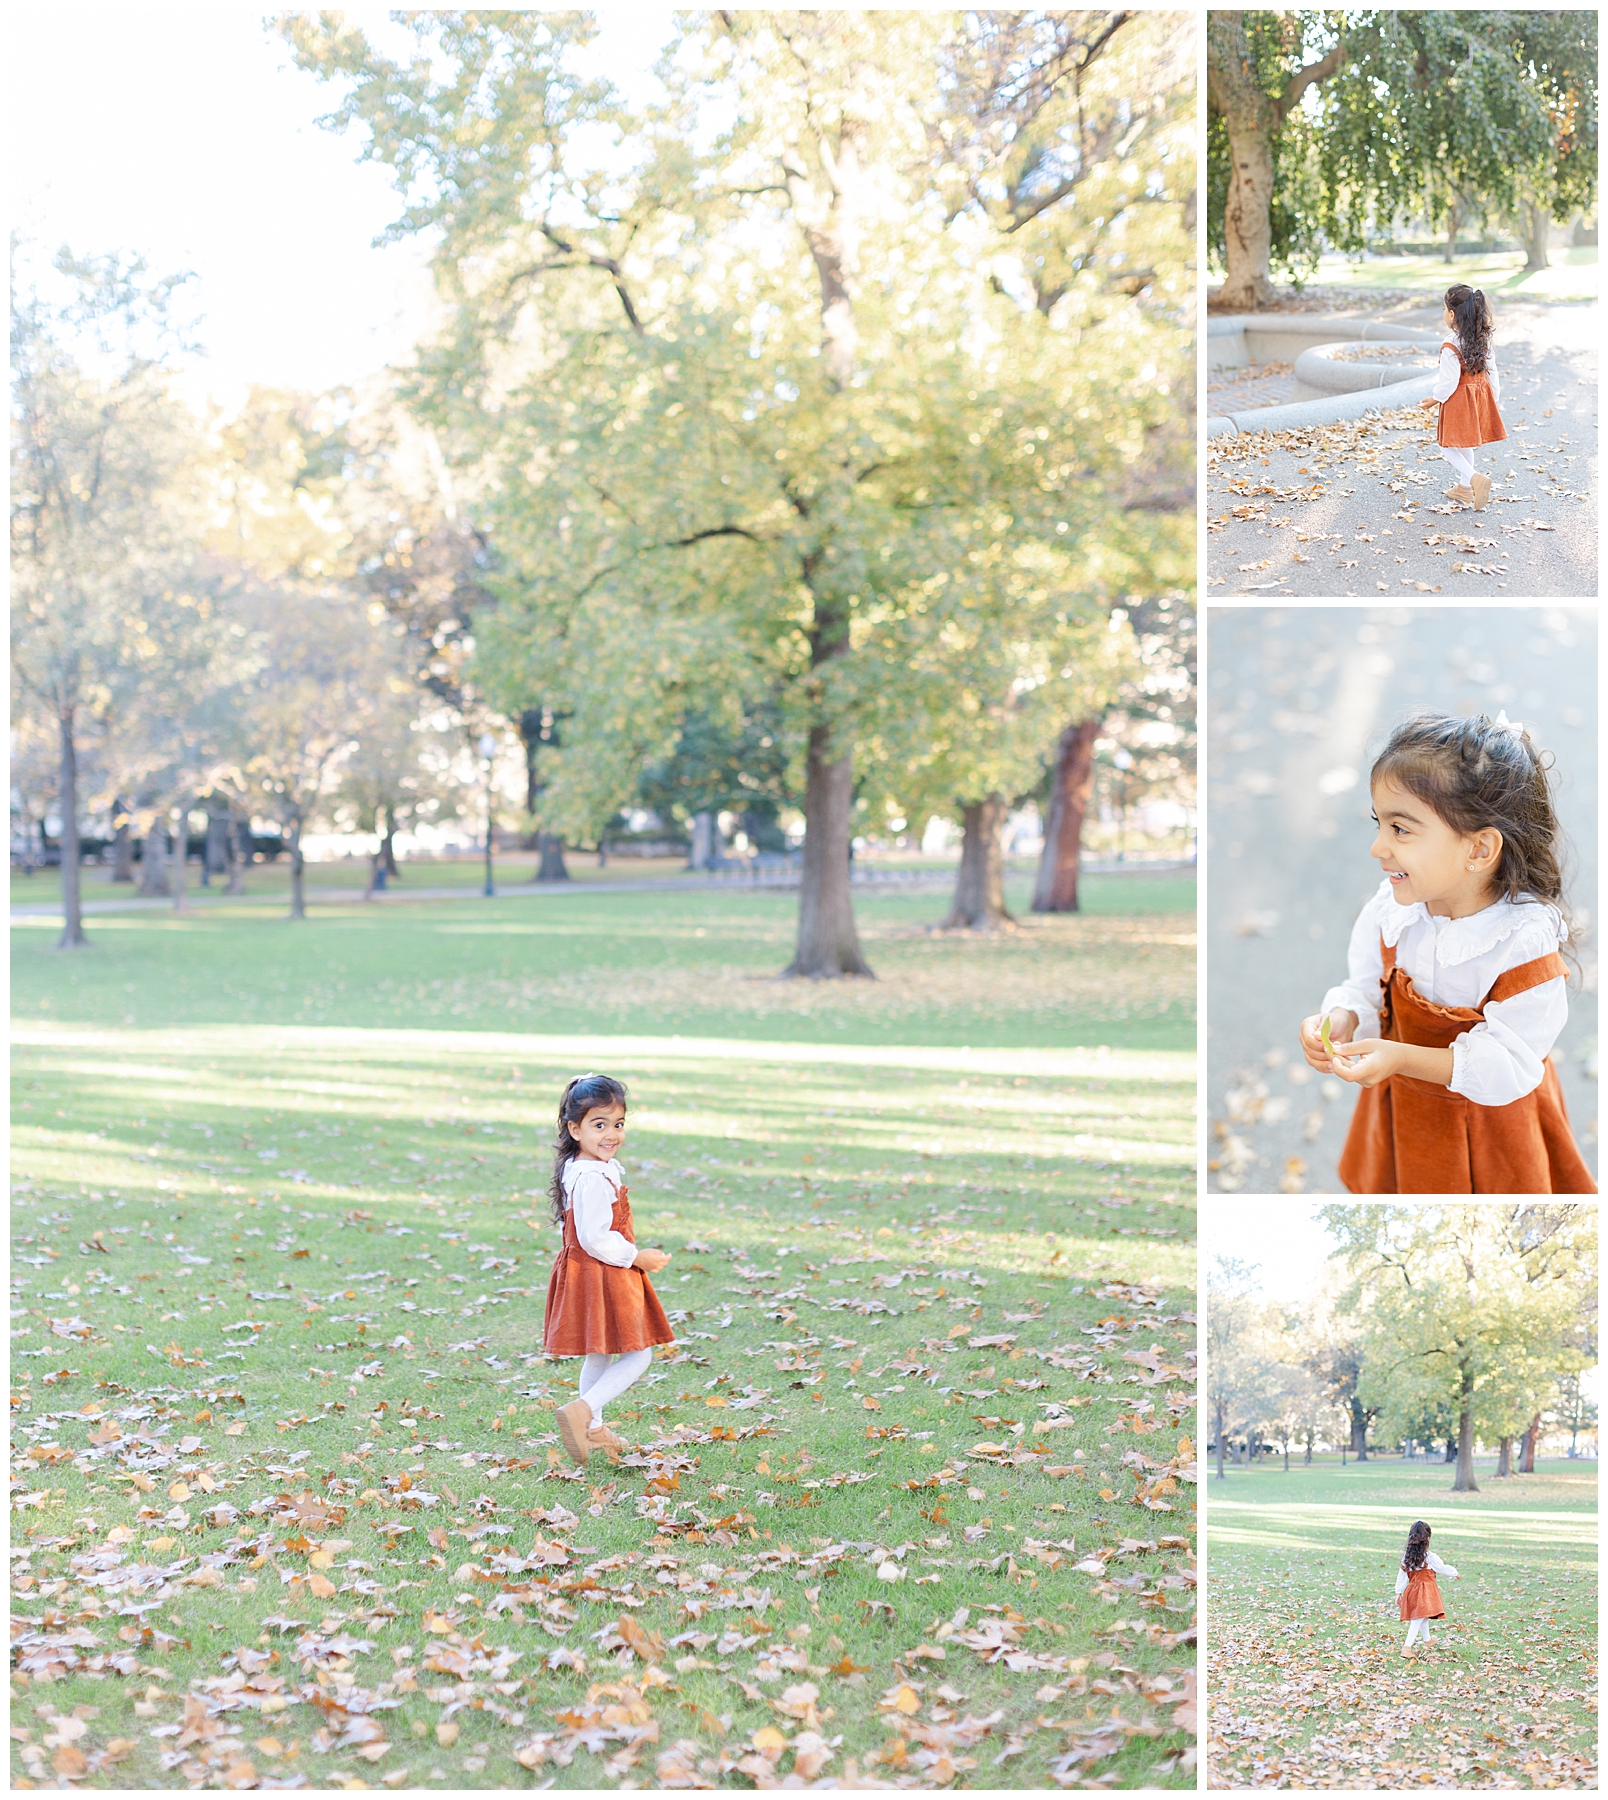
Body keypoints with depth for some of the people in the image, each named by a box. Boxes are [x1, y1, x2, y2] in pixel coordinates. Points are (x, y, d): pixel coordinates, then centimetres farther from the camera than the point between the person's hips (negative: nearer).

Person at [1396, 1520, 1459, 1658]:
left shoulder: (1406, 1557, 2)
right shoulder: (1430, 1557, -13)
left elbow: (1402, 1575, 6)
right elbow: (1443, 1568, 0)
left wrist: (1399, 1592, 14)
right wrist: (1455, 1573, 20)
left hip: (1412, 1589, 6)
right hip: (1426, 1589, -6)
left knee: (1423, 1618, 26)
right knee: (1418, 1619, -9)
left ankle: (1427, 1641, 46)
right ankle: (1407, 1646, -19)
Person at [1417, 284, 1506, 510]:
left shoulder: (1451, 347, -24)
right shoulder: (1483, 339, -1)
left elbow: (1449, 381, -22)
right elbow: (1491, 371, 6)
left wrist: (1434, 400, -7)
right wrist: (1494, 397, 19)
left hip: (1458, 401, -7)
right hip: (1480, 397, 7)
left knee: (1448, 445, 5)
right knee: (1465, 444, 23)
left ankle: (1475, 478, -14)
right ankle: (1465, 488, 34)